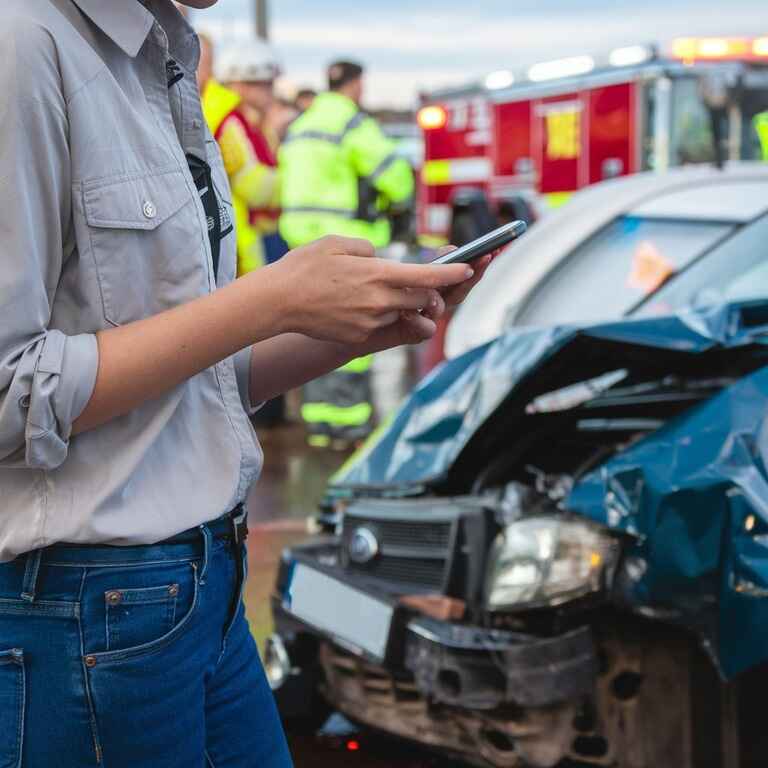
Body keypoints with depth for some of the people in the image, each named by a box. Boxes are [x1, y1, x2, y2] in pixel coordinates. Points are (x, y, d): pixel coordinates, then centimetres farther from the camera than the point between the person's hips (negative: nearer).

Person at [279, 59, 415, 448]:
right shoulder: (354, 124, -11)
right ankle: (348, 420, -4)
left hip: (304, 238, 8)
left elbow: (287, 183, 18)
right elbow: (393, 172, -13)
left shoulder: (299, 127, 16)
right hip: (346, 238, -8)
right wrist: (398, 201, 7)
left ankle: (318, 416, 14)